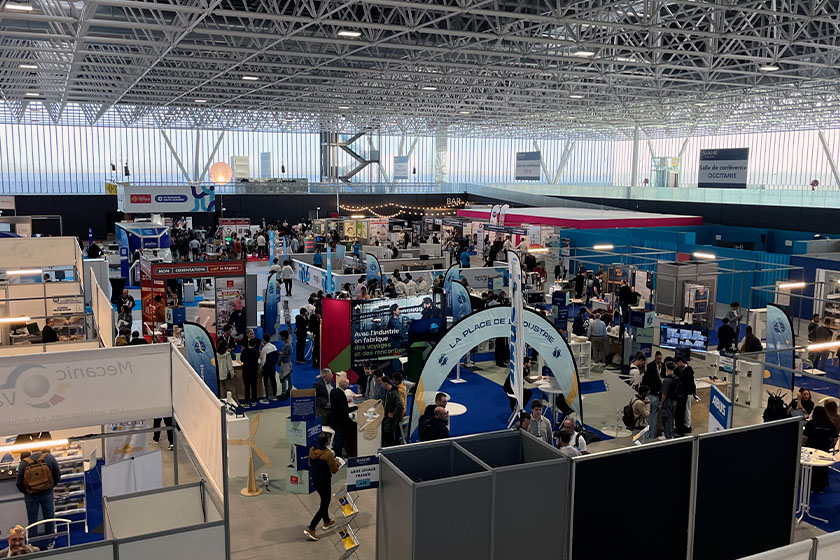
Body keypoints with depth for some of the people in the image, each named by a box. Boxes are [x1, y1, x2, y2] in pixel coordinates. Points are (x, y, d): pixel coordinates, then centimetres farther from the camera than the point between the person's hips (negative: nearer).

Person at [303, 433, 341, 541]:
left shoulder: (311, 450, -4)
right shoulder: (328, 454, -23)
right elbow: (334, 470, -15)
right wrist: (337, 463, 6)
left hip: (314, 480, 8)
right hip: (324, 482, -8)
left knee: (324, 501, 28)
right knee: (324, 506, 3)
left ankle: (327, 522, 44)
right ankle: (310, 529, -3)